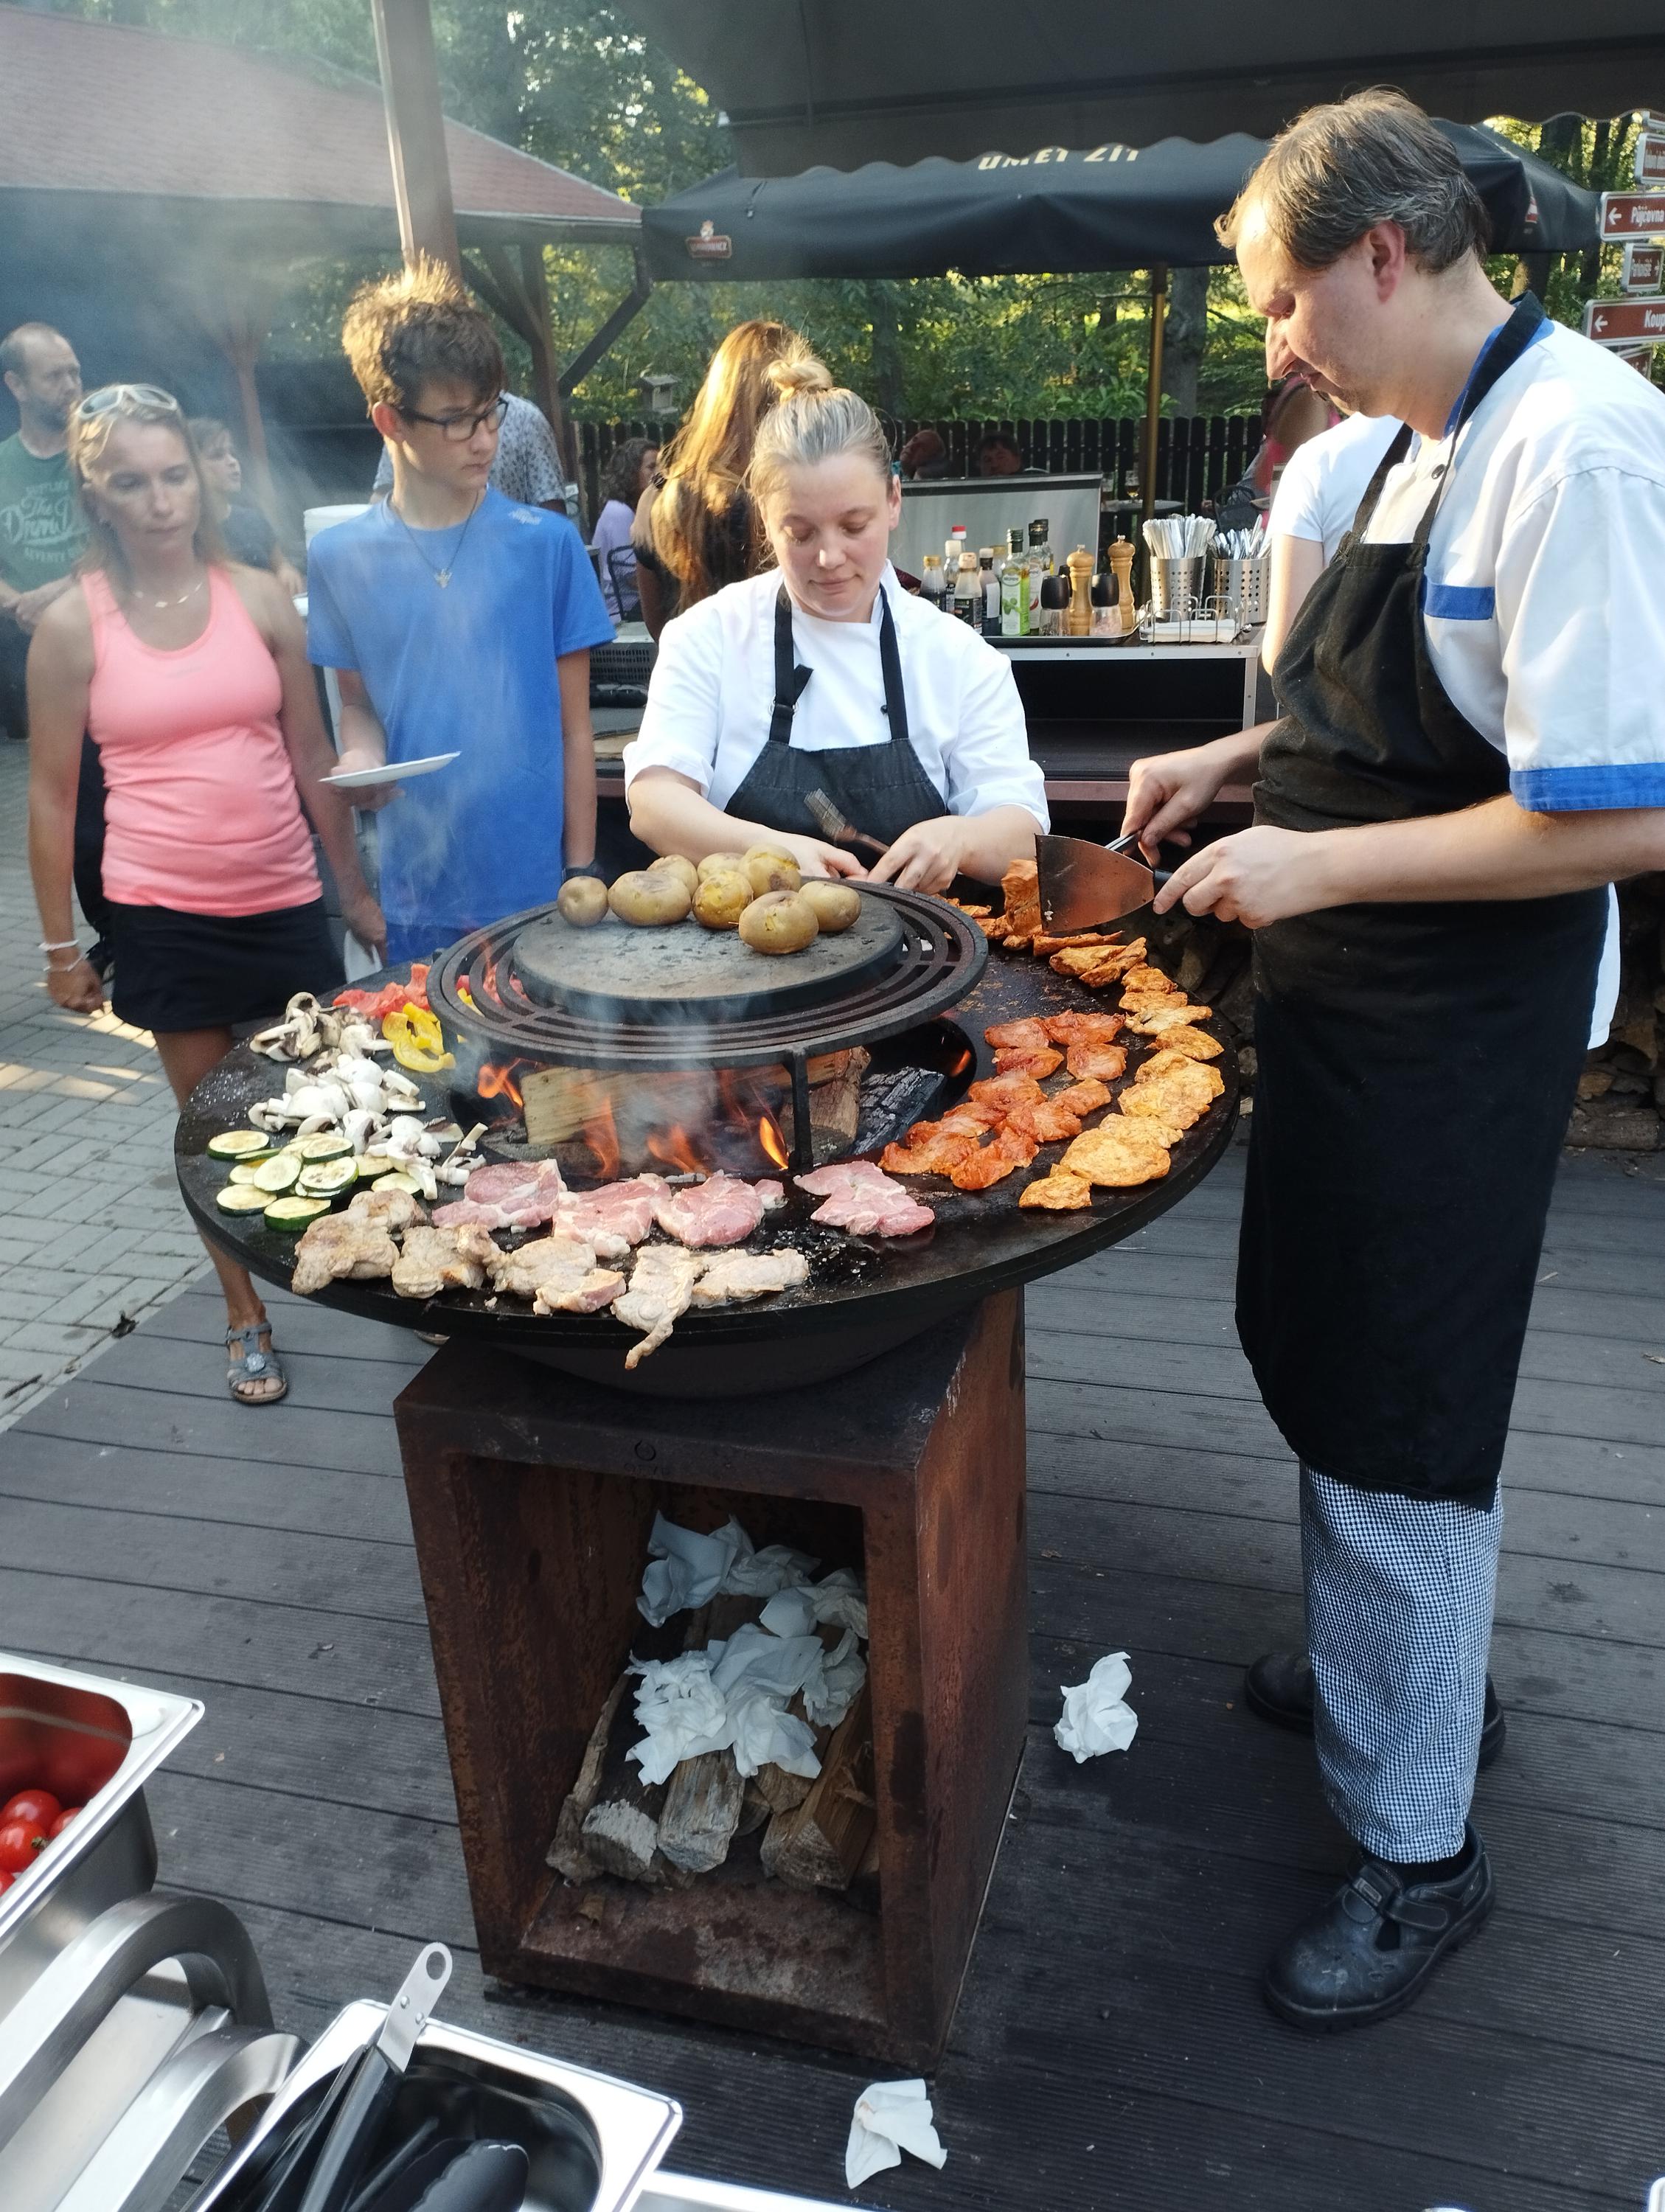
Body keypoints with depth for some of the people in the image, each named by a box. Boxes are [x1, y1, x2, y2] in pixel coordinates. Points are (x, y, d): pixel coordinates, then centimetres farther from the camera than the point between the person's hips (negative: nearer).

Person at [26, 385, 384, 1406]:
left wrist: (357, 888, 8)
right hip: (163, 911, -1)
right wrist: (60, 943, 3)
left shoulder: (258, 596, 0)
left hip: (284, 901, 1)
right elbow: (52, 793, 2)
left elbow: (313, 758, 6)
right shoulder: (74, 624, -3)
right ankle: (248, 1317, 27)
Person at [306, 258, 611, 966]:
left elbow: (574, 728, 0)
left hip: (537, 886, -1)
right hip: (416, 899, 1)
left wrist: (582, 873, -1)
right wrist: (359, 756, -11)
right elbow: (357, 701, 12)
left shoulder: (547, 543, -2)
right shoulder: (341, 558, 2)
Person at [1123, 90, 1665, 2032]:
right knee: (1328, 1379, 22)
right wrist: (1239, 762, 9)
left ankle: (1415, 1848, 26)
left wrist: (1318, 862, -21)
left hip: (1458, 1046, -9)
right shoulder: (1422, 442, 10)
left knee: (1394, 1438, 3)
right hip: (1343, 1005, 9)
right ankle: (1398, 1657, 48)